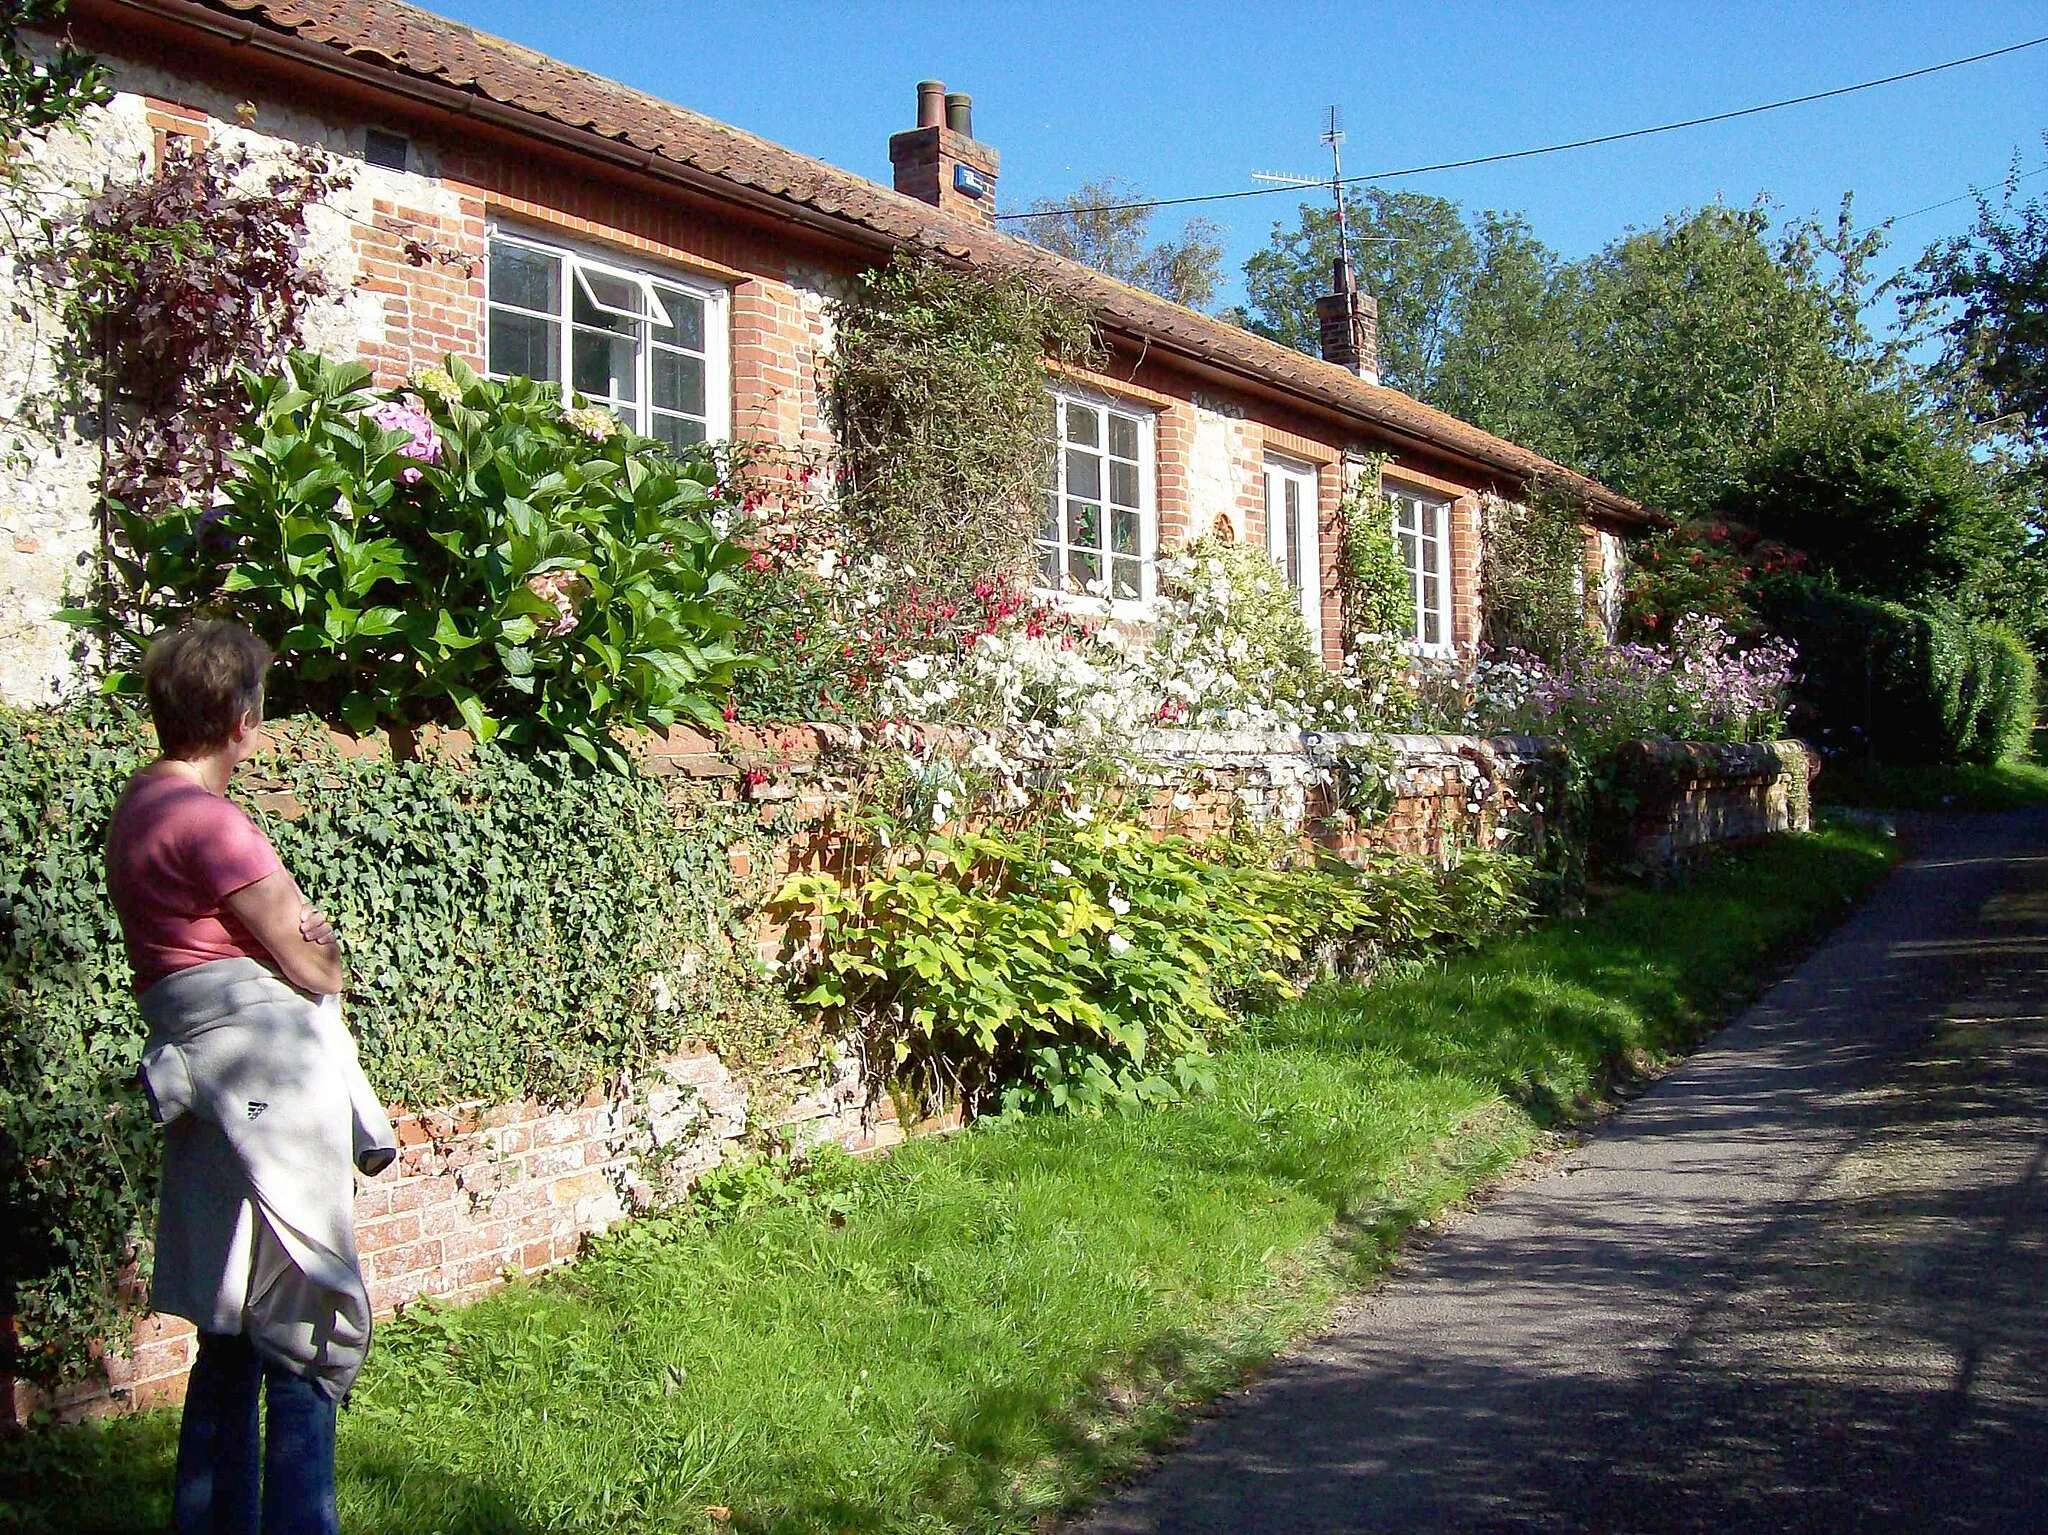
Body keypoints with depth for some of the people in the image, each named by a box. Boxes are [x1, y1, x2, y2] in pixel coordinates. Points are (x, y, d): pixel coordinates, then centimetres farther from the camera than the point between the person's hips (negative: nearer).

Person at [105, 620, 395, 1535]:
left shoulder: (142, 808, 17)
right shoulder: (205, 820, -14)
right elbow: (312, 967, -10)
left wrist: (300, 938, 1)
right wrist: (323, 955, 10)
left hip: (218, 1080, 10)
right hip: (268, 1075, -10)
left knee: (234, 1337, 16)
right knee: (308, 1334, -4)